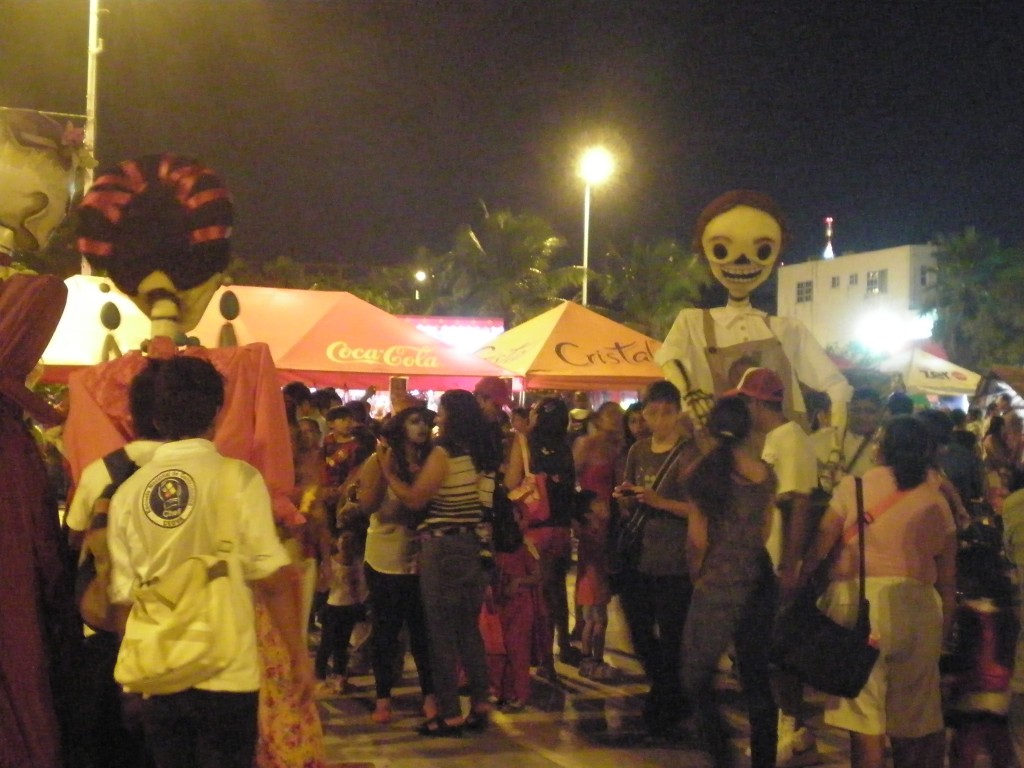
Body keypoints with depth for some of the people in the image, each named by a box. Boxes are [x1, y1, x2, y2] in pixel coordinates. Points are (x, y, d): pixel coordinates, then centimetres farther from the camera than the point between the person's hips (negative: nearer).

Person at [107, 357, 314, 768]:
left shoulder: (128, 492, 1)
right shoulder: (237, 478, -9)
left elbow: (123, 597, 5)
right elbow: (273, 579, -11)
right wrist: (299, 656, -1)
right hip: (225, 674, -3)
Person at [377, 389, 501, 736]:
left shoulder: (444, 452, -14)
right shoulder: (483, 453, 7)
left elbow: (414, 499, -11)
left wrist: (388, 471, 1)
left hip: (443, 547, -7)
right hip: (474, 545, 7)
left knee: (442, 630, 1)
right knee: (468, 627, 16)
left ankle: (450, 714, 5)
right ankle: (480, 703, 18)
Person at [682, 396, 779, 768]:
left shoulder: (704, 471, -10)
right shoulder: (765, 473, 2)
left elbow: (698, 538, -9)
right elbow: (765, 531, 7)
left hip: (718, 585, -5)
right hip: (760, 582, 5)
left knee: (698, 677, 7)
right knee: (757, 678, 14)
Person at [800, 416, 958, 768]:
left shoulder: (855, 485, 1)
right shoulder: (937, 501, 11)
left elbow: (821, 545, 0)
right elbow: (947, 579, 13)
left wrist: (798, 581, 13)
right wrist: (945, 629, 20)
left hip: (859, 598, -3)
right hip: (918, 606, 4)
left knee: (864, 711, -1)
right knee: (913, 712, 17)